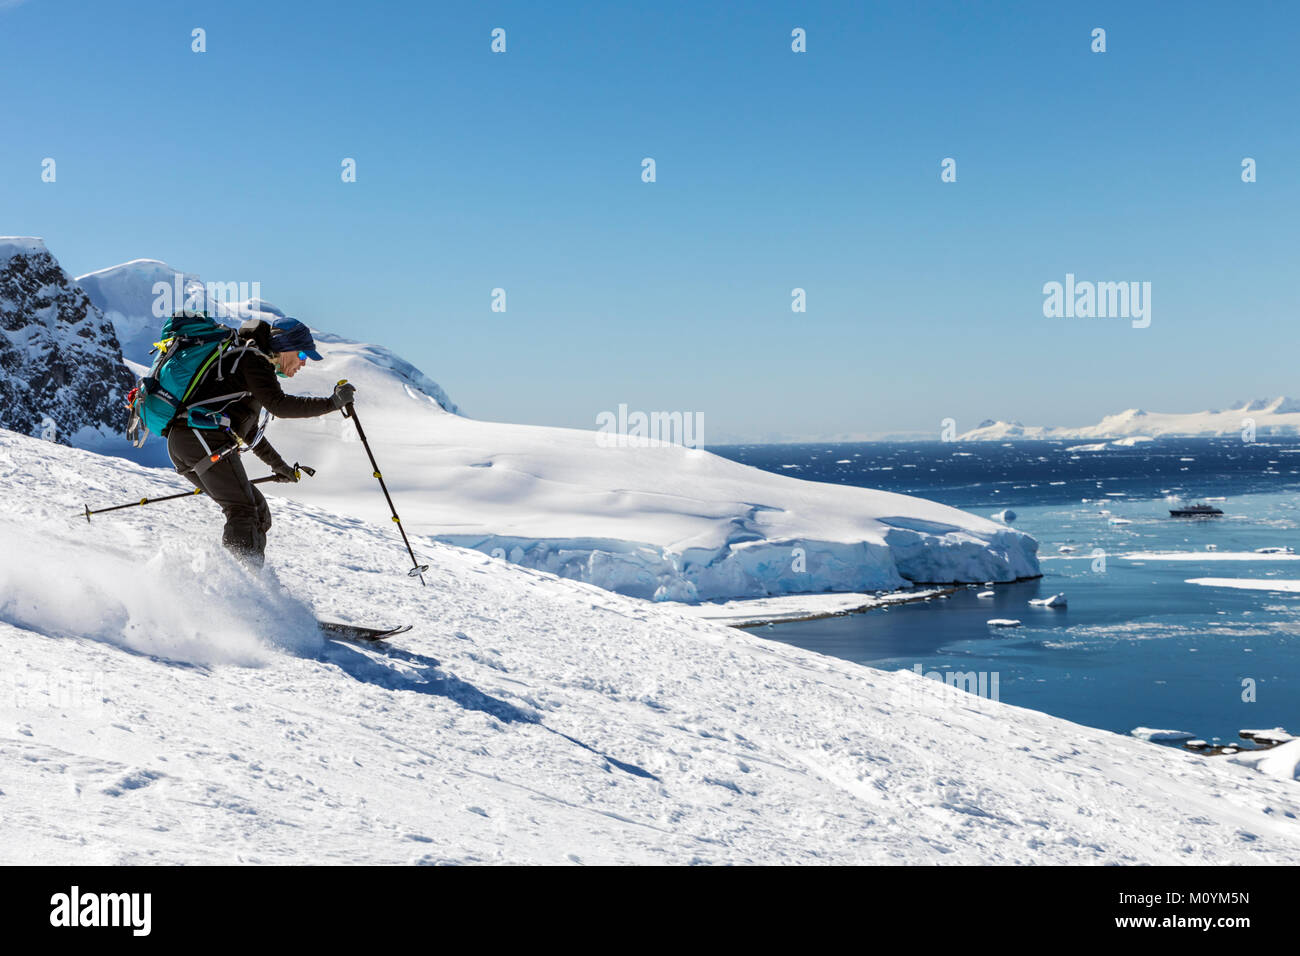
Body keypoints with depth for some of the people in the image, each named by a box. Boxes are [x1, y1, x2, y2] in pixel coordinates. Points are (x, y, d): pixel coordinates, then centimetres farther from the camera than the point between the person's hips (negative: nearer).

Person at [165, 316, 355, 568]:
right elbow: (279, 406, -15)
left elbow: (247, 429, 38)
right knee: (244, 513, -15)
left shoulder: (251, 362, 29)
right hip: (205, 437, -10)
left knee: (258, 511, 10)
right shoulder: (253, 360, -1)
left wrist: (277, 464, 41)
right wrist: (332, 403, -11)